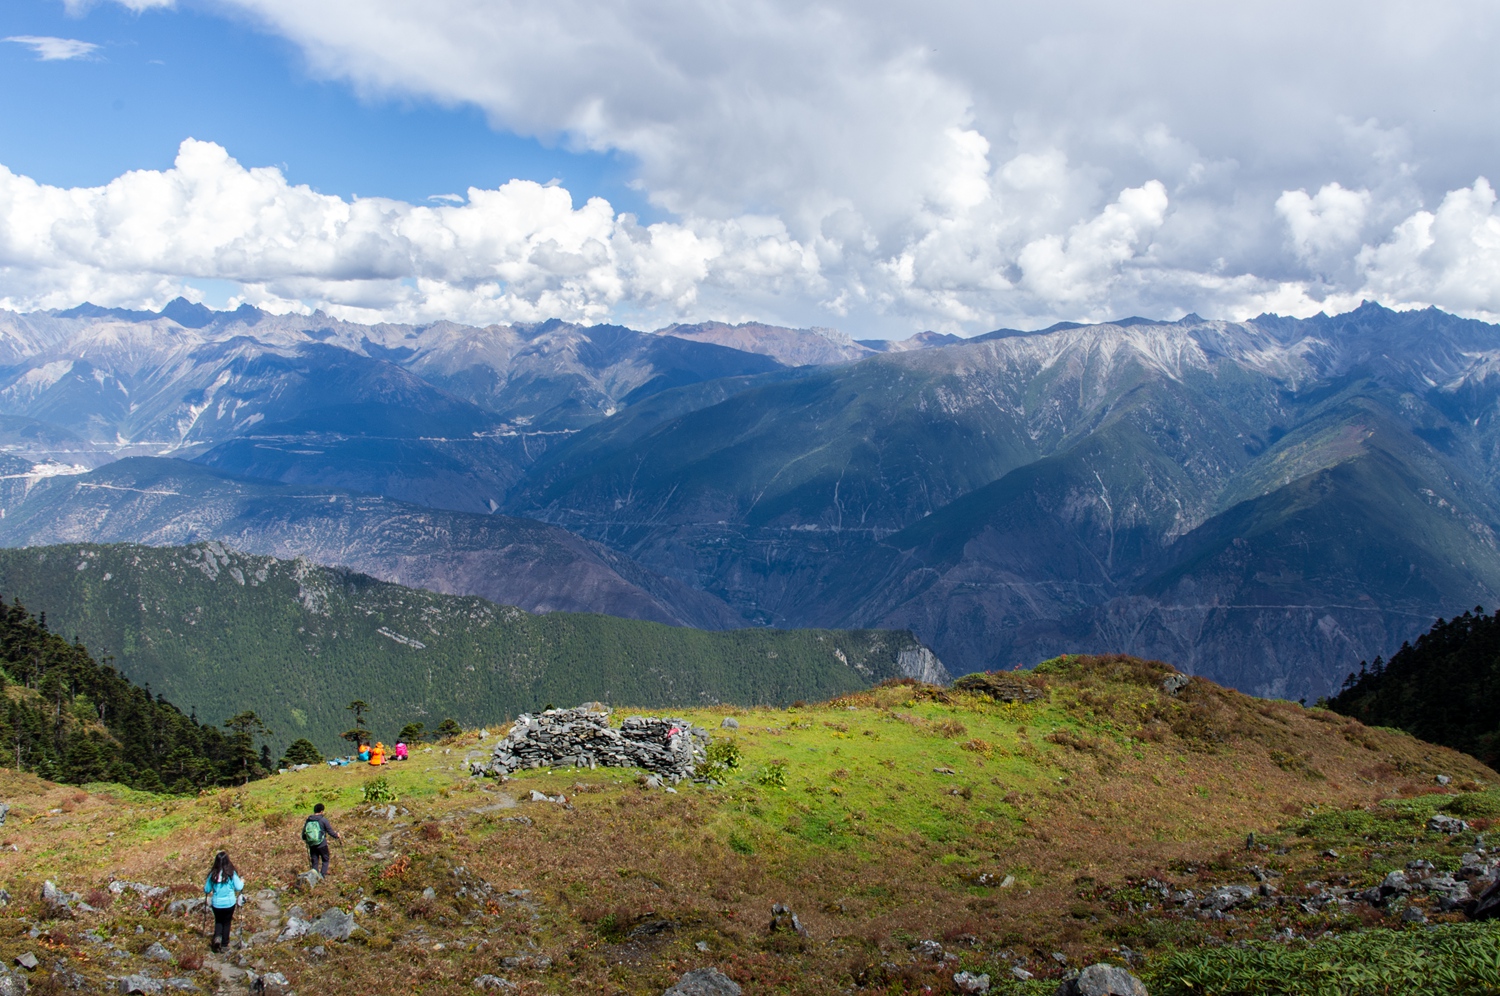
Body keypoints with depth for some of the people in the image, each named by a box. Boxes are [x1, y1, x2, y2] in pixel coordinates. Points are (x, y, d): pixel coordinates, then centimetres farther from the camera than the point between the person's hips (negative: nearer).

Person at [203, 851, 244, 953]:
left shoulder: (213, 874, -8)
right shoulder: (231, 873, -13)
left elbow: (206, 890, 0)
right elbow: (238, 887, -11)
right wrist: (242, 882, 10)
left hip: (216, 903, 1)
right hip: (229, 903, -1)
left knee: (218, 921, 23)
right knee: (226, 923, 17)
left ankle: (217, 937, -1)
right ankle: (224, 945, 20)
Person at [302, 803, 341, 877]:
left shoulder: (308, 820, 3)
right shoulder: (323, 820, -10)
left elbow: (303, 833, 11)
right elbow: (330, 831, -6)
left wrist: (305, 840, 33)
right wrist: (336, 835, 14)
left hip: (311, 845, 4)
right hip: (322, 845, -4)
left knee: (314, 862, 12)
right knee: (325, 860, 12)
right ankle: (322, 875, 0)